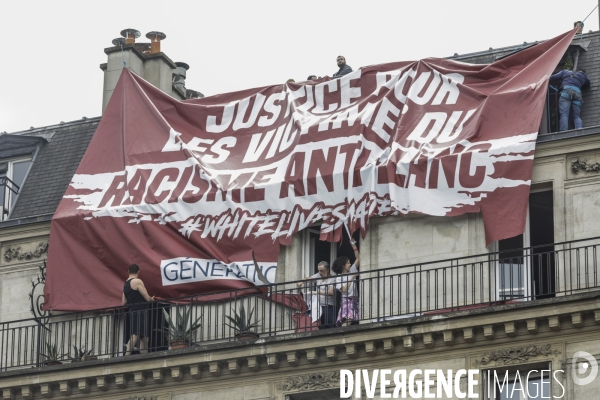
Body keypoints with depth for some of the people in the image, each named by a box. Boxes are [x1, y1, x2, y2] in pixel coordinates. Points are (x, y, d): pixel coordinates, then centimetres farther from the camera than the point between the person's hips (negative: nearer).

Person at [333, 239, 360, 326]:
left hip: (354, 300, 6)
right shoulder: (339, 278, 0)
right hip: (346, 300, -6)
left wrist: (353, 245, 9)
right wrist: (352, 278, -10)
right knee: (347, 319, -24)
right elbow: (344, 290, -13)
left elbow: (358, 259, 16)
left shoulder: (351, 271, 16)